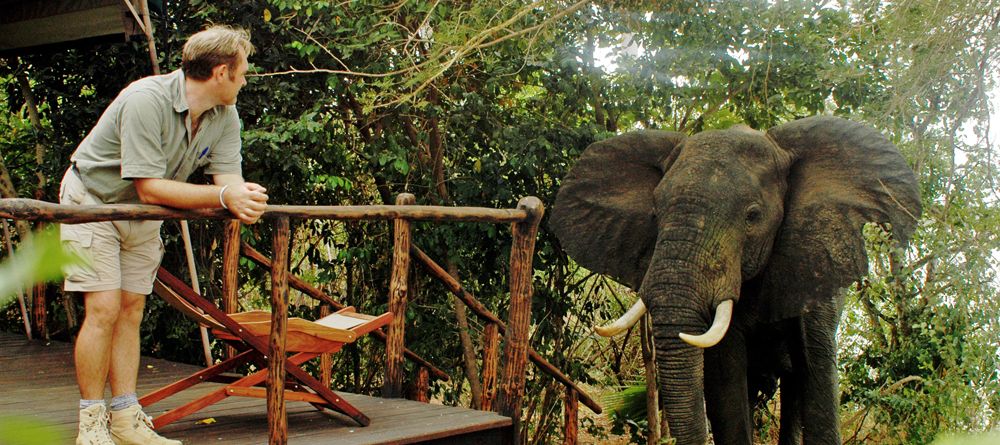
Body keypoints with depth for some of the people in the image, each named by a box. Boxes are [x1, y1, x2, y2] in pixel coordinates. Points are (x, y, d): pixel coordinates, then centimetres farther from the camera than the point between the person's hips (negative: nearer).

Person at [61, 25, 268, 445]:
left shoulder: (226, 116, -8)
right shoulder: (146, 100, -31)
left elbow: (228, 176, -14)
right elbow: (150, 189, -33)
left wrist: (243, 197, -39)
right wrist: (222, 196, -40)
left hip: (143, 217, 7)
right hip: (93, 201, -7)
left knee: (131, 312, 6)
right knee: (104, 310, -12)